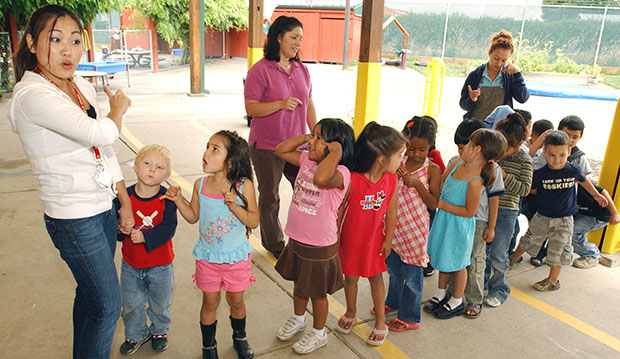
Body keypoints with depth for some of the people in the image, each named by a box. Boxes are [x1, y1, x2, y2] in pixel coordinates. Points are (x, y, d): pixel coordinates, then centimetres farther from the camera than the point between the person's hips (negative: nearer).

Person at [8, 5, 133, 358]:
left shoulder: (84, 87, 5)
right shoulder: (32, 95, -19)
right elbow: (101, 134, -30)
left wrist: (125, 204, 10)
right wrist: (118, 108, -8)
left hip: (103, 208, 7)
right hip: (74, 219, -7)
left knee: (90, 294, 21)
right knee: (108, 304, 4)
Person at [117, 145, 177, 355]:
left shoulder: (166, 199, -17)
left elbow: (168, 228, -23)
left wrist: (144, 236, -34)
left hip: (160, 266, -2)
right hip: (131, 265, 2)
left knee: (159, 304, 19)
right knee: (131, 305, 18)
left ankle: (159, 331, 47)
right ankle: (136, 335, 44)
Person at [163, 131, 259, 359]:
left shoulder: (244, 186, -17)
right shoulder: (201, 185, -7)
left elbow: (254, 221, -16)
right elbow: (193, 217, 4)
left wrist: (234, 206, -30)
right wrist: (178, 199, -9)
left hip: (236, 256, -2)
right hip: (207, 256, 2)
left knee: (236, 300, 17)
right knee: (210, 302, 15)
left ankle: (239, 338, 45)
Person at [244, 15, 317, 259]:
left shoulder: (301, 70, 9)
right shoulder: (260, 70, -9)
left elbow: (309, 105, 13)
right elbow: (251, 108, -14)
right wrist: (281, 104, -27)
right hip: (267, 147, -5)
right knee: (270, 198, 9)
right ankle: (274, 244, 28)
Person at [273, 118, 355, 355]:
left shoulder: (340, 172, -26)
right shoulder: (307, 159, -2)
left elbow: (320, 178, -48)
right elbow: (280, 150, 5)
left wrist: (336, 152, -36)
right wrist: (305, 137, -4)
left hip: (319, 246, -7)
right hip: (296, 240, 7)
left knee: (317, 291, 15)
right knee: (299, 283, 29)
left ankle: (319, 334, 40)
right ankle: (298, 319, 55)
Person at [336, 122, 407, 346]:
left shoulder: (392, 179, -14)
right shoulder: (351, 180, -28)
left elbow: (391, 212, -3)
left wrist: (388, 239, 2)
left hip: (375, 238, 3)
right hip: (351, 238, -2)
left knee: (375, 276, 17)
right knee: (351, 277, 17)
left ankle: (380, 321, 34)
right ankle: (351, 312, 43)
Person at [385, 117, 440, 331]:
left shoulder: (432, 170, -11)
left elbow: (434, 204, -13)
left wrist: (417, 184, -26)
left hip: (415, 227, -5)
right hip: (395, 224, 5)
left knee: (412, 274, 6)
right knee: (393, 267, 21)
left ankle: (409, 317, 23)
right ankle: (393, 302, 45)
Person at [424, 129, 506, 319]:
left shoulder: (475, 181, -28)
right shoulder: (457, 164, -5)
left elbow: (469, 211, -23)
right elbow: (441, 184, 9)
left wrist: (443, 204, -21)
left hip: (459, 227, -7)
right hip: (444, 221, 8)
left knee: (457, 264, 12)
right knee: (443, 258, 22)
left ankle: (456, 302, 35)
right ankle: (441, 294, 43)